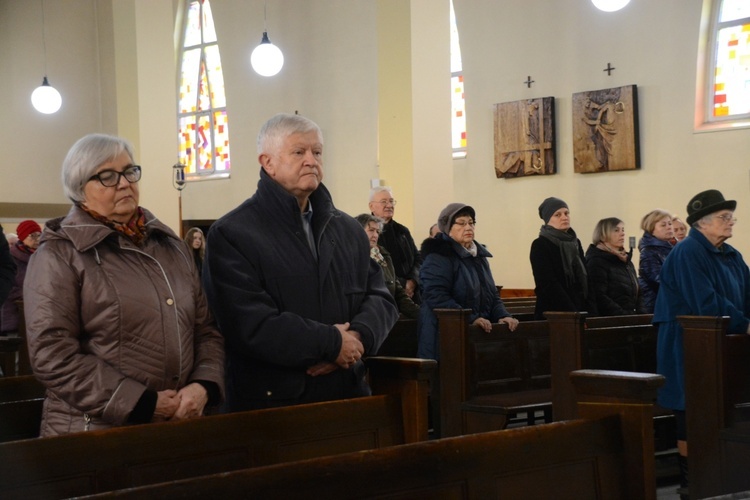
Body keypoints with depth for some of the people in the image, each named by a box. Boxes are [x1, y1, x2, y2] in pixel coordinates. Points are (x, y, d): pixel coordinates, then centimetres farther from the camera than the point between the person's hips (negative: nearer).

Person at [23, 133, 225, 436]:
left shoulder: (170, 245, 13)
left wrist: (203, 386, -7)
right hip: (94, 433, -5)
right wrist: (143, 404, -16)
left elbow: (205, 327, 12)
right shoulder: (59, 255, -5)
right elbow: (53, 355, -14)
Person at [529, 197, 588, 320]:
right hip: (552, 314, -6)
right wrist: (573, 314, -19)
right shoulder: (540, 245, -6)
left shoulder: (575, 242, 14)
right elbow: (549, 285, -13)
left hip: (580, 311, 6)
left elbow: (585, 279, 14)